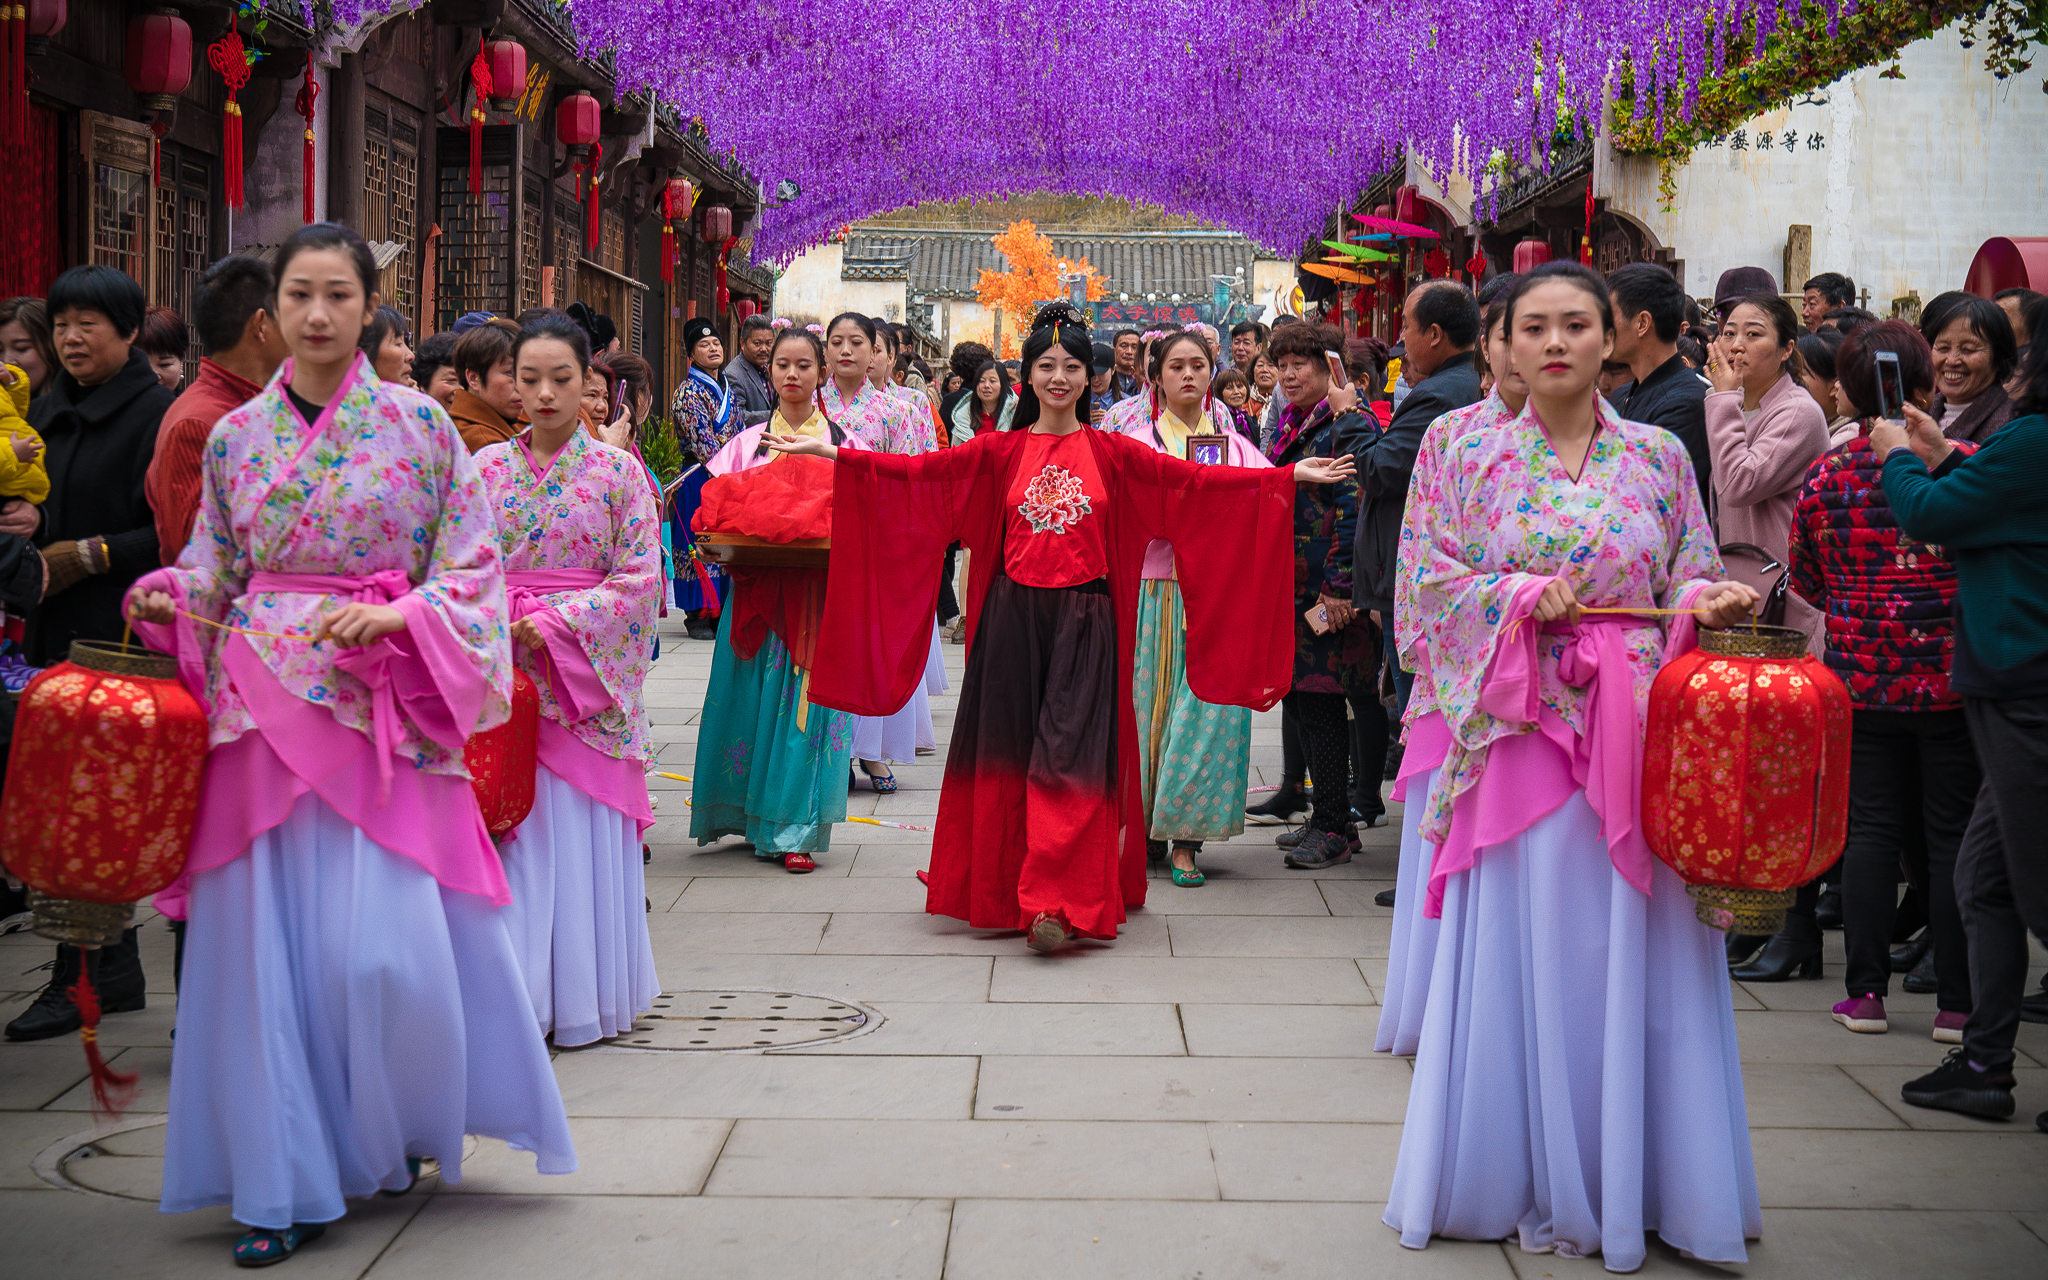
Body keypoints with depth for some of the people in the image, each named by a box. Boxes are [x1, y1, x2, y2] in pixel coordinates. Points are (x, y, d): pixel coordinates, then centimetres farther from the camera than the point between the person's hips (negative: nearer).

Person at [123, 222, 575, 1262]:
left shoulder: (420, 424, 1)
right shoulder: (235, 437, 9)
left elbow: (470, 568, 0)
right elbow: (214, 578, 14)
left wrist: (392, 617, -16)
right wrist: (165, 602, -6)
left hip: (381, 707, -3)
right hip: (262, 705, 3)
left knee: (382, 942, -7)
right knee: (264, 939, 1)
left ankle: (394, 1132, 22)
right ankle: (283, 1181, 13)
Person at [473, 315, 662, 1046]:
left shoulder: (617, 471, 1)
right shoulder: (485, 469, 8)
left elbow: (641, 579, -4)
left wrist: (555, 621, -13)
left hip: (586, 672, -2)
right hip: (502, 674, 2)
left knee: (583, 830, 1)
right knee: (511, 830, 0)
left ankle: (585, 993, 12)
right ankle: (516, 993, 8)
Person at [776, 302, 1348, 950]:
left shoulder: (1112, 452, 6)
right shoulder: (1001, 451, 7)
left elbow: (1195, 480, 1)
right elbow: (918, 472, 1)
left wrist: (1292, 475, -5)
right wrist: (831, 452, -7)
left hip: (1084, 621, -1)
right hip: (1014, 616, 1)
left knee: (1070, 759, -7)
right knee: (1010, 750, 5)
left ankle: (1055, 903, -9)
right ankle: (1003, 894, 15)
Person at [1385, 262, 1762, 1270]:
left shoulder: (1658, 457, 8)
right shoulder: (1467, 455, 4)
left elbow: (1685, 586, 10)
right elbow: (1428, 586, 1)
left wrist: (1712, 605, -11)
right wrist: (1521, 595, -12)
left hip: (1636, 729, 1)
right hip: (1520, 728, -1)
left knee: (1633, 949, 2)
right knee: (1525, 951, 2)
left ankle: (1631, 1178, 15)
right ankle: (1534, 1180, 16)